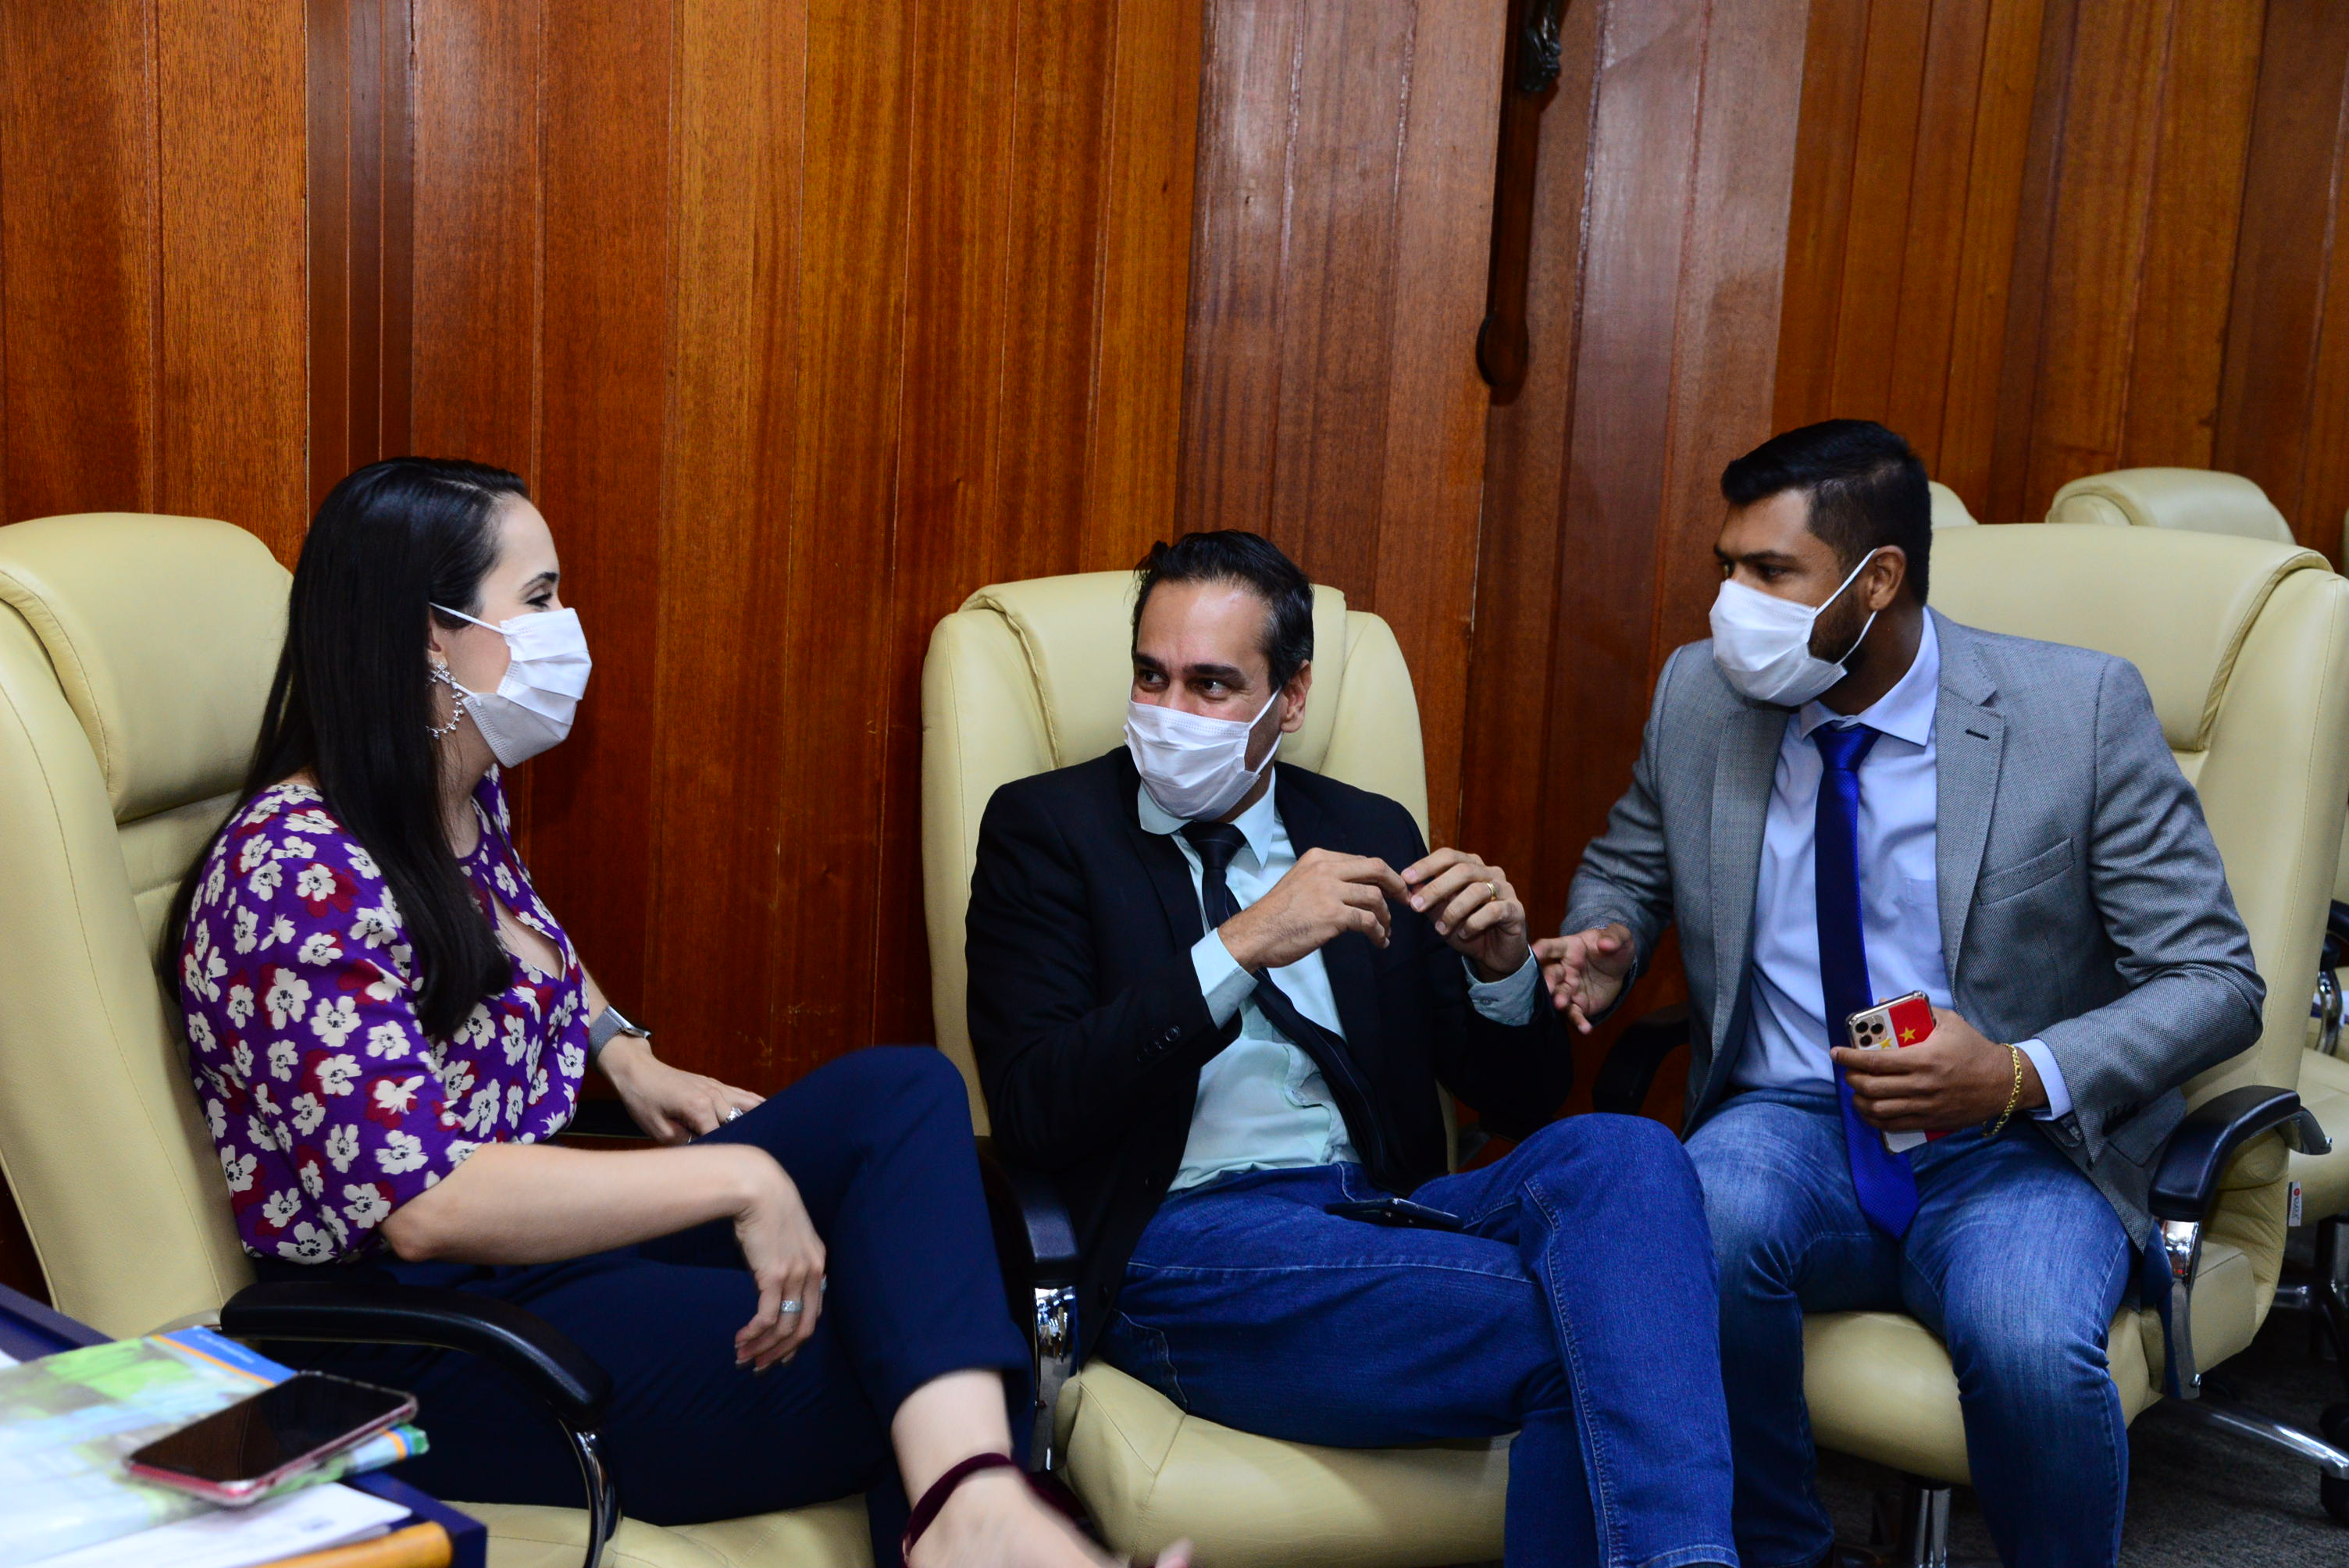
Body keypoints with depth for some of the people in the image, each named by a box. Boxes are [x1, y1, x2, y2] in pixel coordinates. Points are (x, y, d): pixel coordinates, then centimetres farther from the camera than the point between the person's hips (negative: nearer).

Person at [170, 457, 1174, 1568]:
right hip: (419, 1361, -9)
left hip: (539, 1227, 9)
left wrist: (624, 1056, 15)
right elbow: (425, 1203, -29)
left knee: (904, 1093, -12)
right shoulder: (298, 873, -21)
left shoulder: (466, 797, 7)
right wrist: (737, 1179, -26)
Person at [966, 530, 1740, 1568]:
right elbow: (1030, 1112, -8)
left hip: (1387, 1212, 5)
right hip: (1189, 1240, -5)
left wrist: (1502, 967, -4)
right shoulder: (1048, 827, 7)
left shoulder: (1372, 834, 18)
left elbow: (1515, 1102, 19)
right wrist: (1241, 947, -16)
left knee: (1619, 1153, -28)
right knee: (1584, 1334, -28)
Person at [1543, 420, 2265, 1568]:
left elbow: (2215, 982, -4)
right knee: (1703, 1227, -33)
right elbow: (1625, 865, 22)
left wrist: (2022, 1076, -21)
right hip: (1788, 1130, 2)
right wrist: (1606, 942, -3)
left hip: (2015, 1148, -2)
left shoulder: (2082, 711, -8)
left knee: (2029, 1343, -34)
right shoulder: (1698, 698, 2)